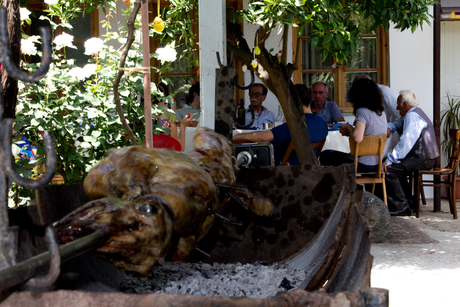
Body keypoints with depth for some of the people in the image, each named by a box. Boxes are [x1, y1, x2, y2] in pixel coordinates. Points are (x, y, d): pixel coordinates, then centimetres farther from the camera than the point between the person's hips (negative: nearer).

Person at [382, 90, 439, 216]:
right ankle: (407, 201, 25)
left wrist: (389, 160, -24)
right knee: (395, 166, 24)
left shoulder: (412, 116, -15)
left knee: (389, 170, -18)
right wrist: (389, 127, 12)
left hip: (423, 160, -11)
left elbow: (406, 143, -25)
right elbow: (398, 124, 37)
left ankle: (400, 208, -14)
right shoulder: (412, 114, 19)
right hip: (424, 157, 11)